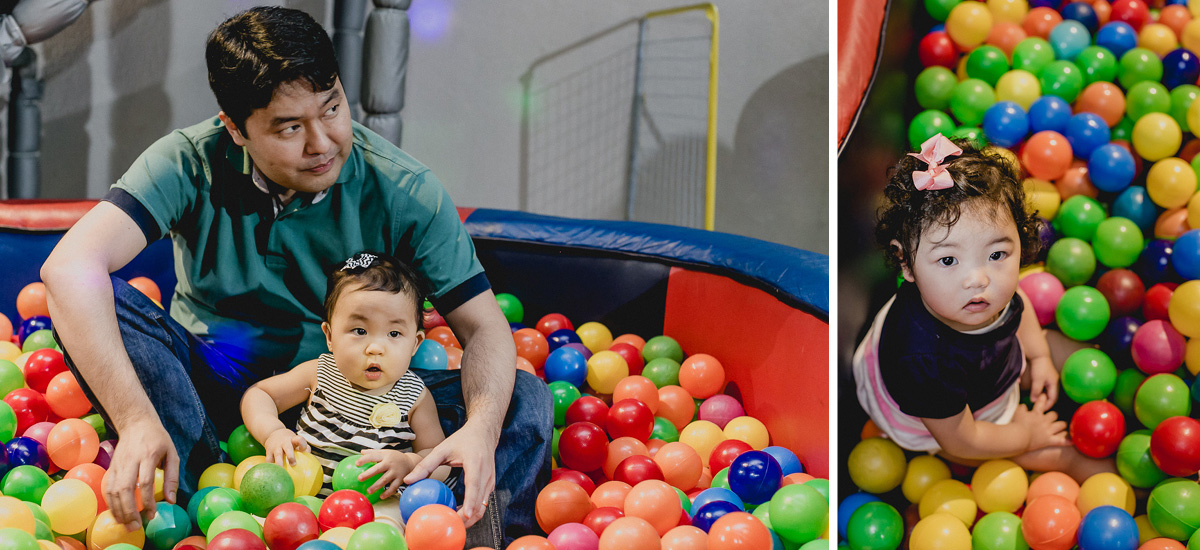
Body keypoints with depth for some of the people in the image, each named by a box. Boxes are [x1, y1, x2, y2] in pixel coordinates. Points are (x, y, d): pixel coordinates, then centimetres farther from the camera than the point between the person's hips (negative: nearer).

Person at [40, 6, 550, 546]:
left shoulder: (405, 192, -14)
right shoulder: (191, 165, -17)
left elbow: (484, 328, -13)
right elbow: (70, 267, -32)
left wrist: (480, 430, -36)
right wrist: (137, 420, -46)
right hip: (206, 385, 0)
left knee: (524, 402, -21)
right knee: (95, 299, -28)